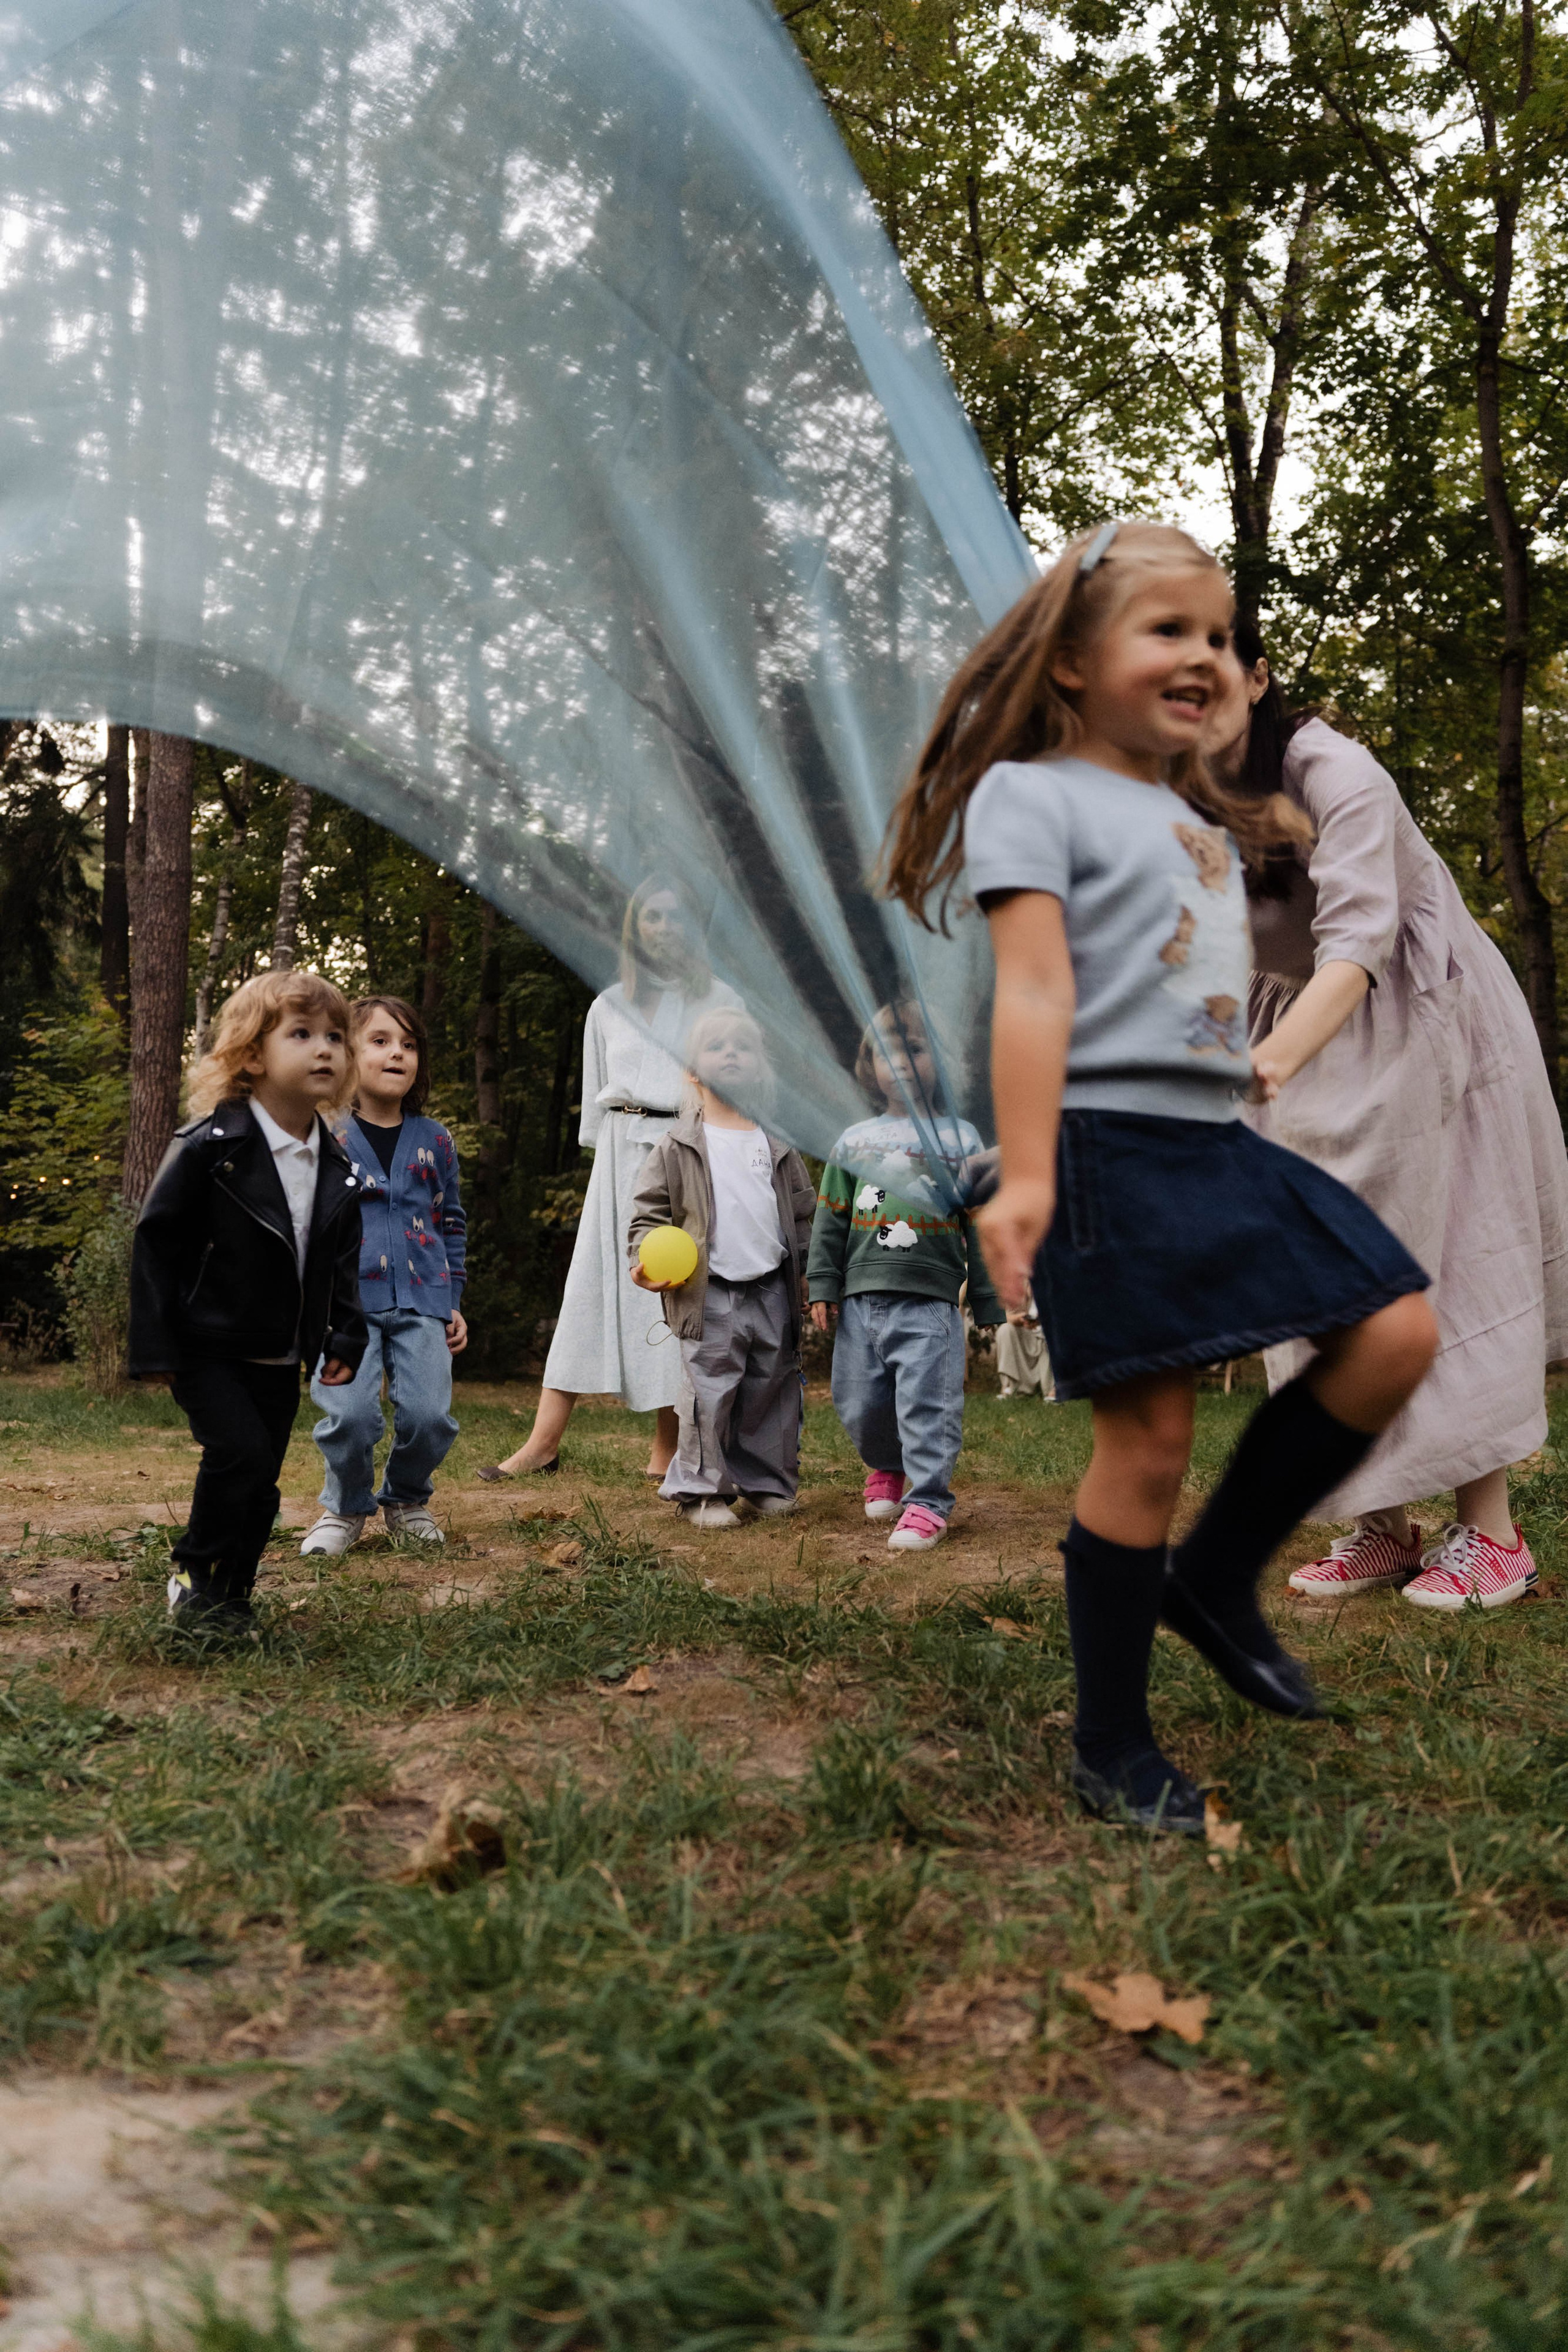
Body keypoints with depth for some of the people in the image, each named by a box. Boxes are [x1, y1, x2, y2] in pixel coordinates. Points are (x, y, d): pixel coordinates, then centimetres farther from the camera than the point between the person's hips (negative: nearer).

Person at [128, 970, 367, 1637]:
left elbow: (343, 1259, 14)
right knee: (241, 1454, -19)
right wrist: (154, 1346, -13)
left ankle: (230, 1597, 25)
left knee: (260, 1484, 8)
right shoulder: (209, 1146, -16)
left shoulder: (338, 1166, 2)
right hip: (206, 1348, -5)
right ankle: (195, 1576, 3)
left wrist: (345, 1338, 7)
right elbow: (155, 1241, -12)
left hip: (280, 1360, 6)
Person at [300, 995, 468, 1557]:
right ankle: (346, 1509, 14)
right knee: (350, 1414, -16)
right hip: (346, 1299, -2)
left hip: (421, 1300, 3)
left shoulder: (434, 1140, 12)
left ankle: (407, 1500, 22)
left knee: (428, 1414, -10)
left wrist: (454, 1301, 17)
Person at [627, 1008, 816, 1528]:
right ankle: (702, 1489, 9)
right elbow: (649, 1209, 1)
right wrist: (645, 1259, -14)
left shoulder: (777, 1144, 10)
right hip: (710, 1295, -3)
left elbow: (804, 1212, 16)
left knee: (773, 1391, 10)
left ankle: (767, 1483, 24)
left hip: (772, 1290, 4)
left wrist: (809, 1270, 10)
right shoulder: (679, 1147, 0)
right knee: (710, 1395, -4)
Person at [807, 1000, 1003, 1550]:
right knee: (859, 1404, 10)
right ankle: (887, 1468, 37)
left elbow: (981, 1226, 7)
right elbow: (830, 1220, 14)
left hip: (931, 1302, -3)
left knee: (928, 1403, -8)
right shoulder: (853, 1142, 10)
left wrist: (987, 1300, 5)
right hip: (862, 1299, 3)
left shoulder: (960, 1140, 6)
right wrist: (823, 1285, 6)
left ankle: (927, 1502, 1)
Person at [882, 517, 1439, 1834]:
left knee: (1399, 1335, 0)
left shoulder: (1200, 818, 22)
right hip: (1111, 1145, -8)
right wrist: (1026, 1177, -22)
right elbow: (1034, 990, -15)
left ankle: (1215, 1580, 15)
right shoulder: (1031, 793, -3)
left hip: (1218, 1141, 8)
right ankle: (1112, 1751, 8)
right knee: (1149, 1436, -8)